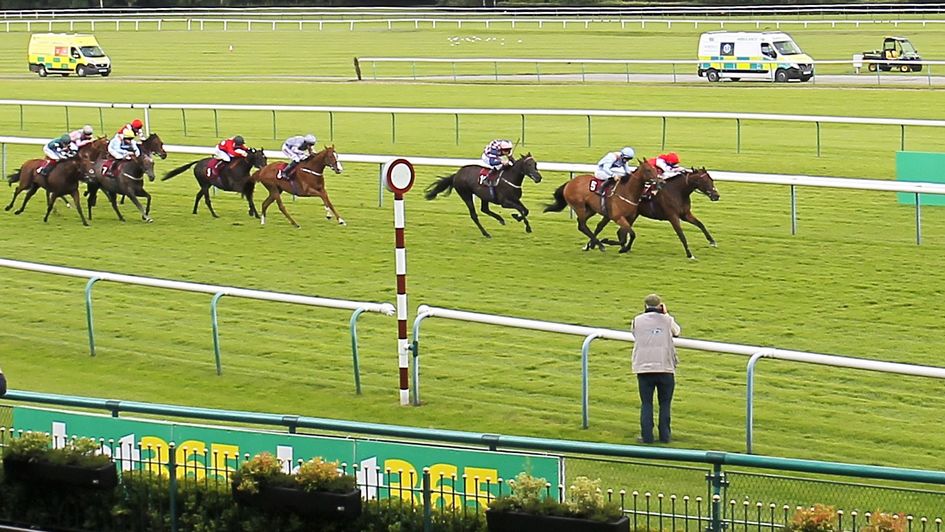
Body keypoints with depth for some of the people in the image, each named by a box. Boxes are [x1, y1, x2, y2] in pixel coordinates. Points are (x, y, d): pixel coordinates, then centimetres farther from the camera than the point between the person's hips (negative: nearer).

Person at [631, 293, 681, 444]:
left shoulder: (637, 321, 4)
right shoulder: (667, 320, 5)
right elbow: (676, 331, 23)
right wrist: (666, 314, 32)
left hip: (643, 368, 0)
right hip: (665, 368, 0)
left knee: (646, 403, 6)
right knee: (665, 403, 11)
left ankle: (646, 436, 1)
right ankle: (665, 435, 11)